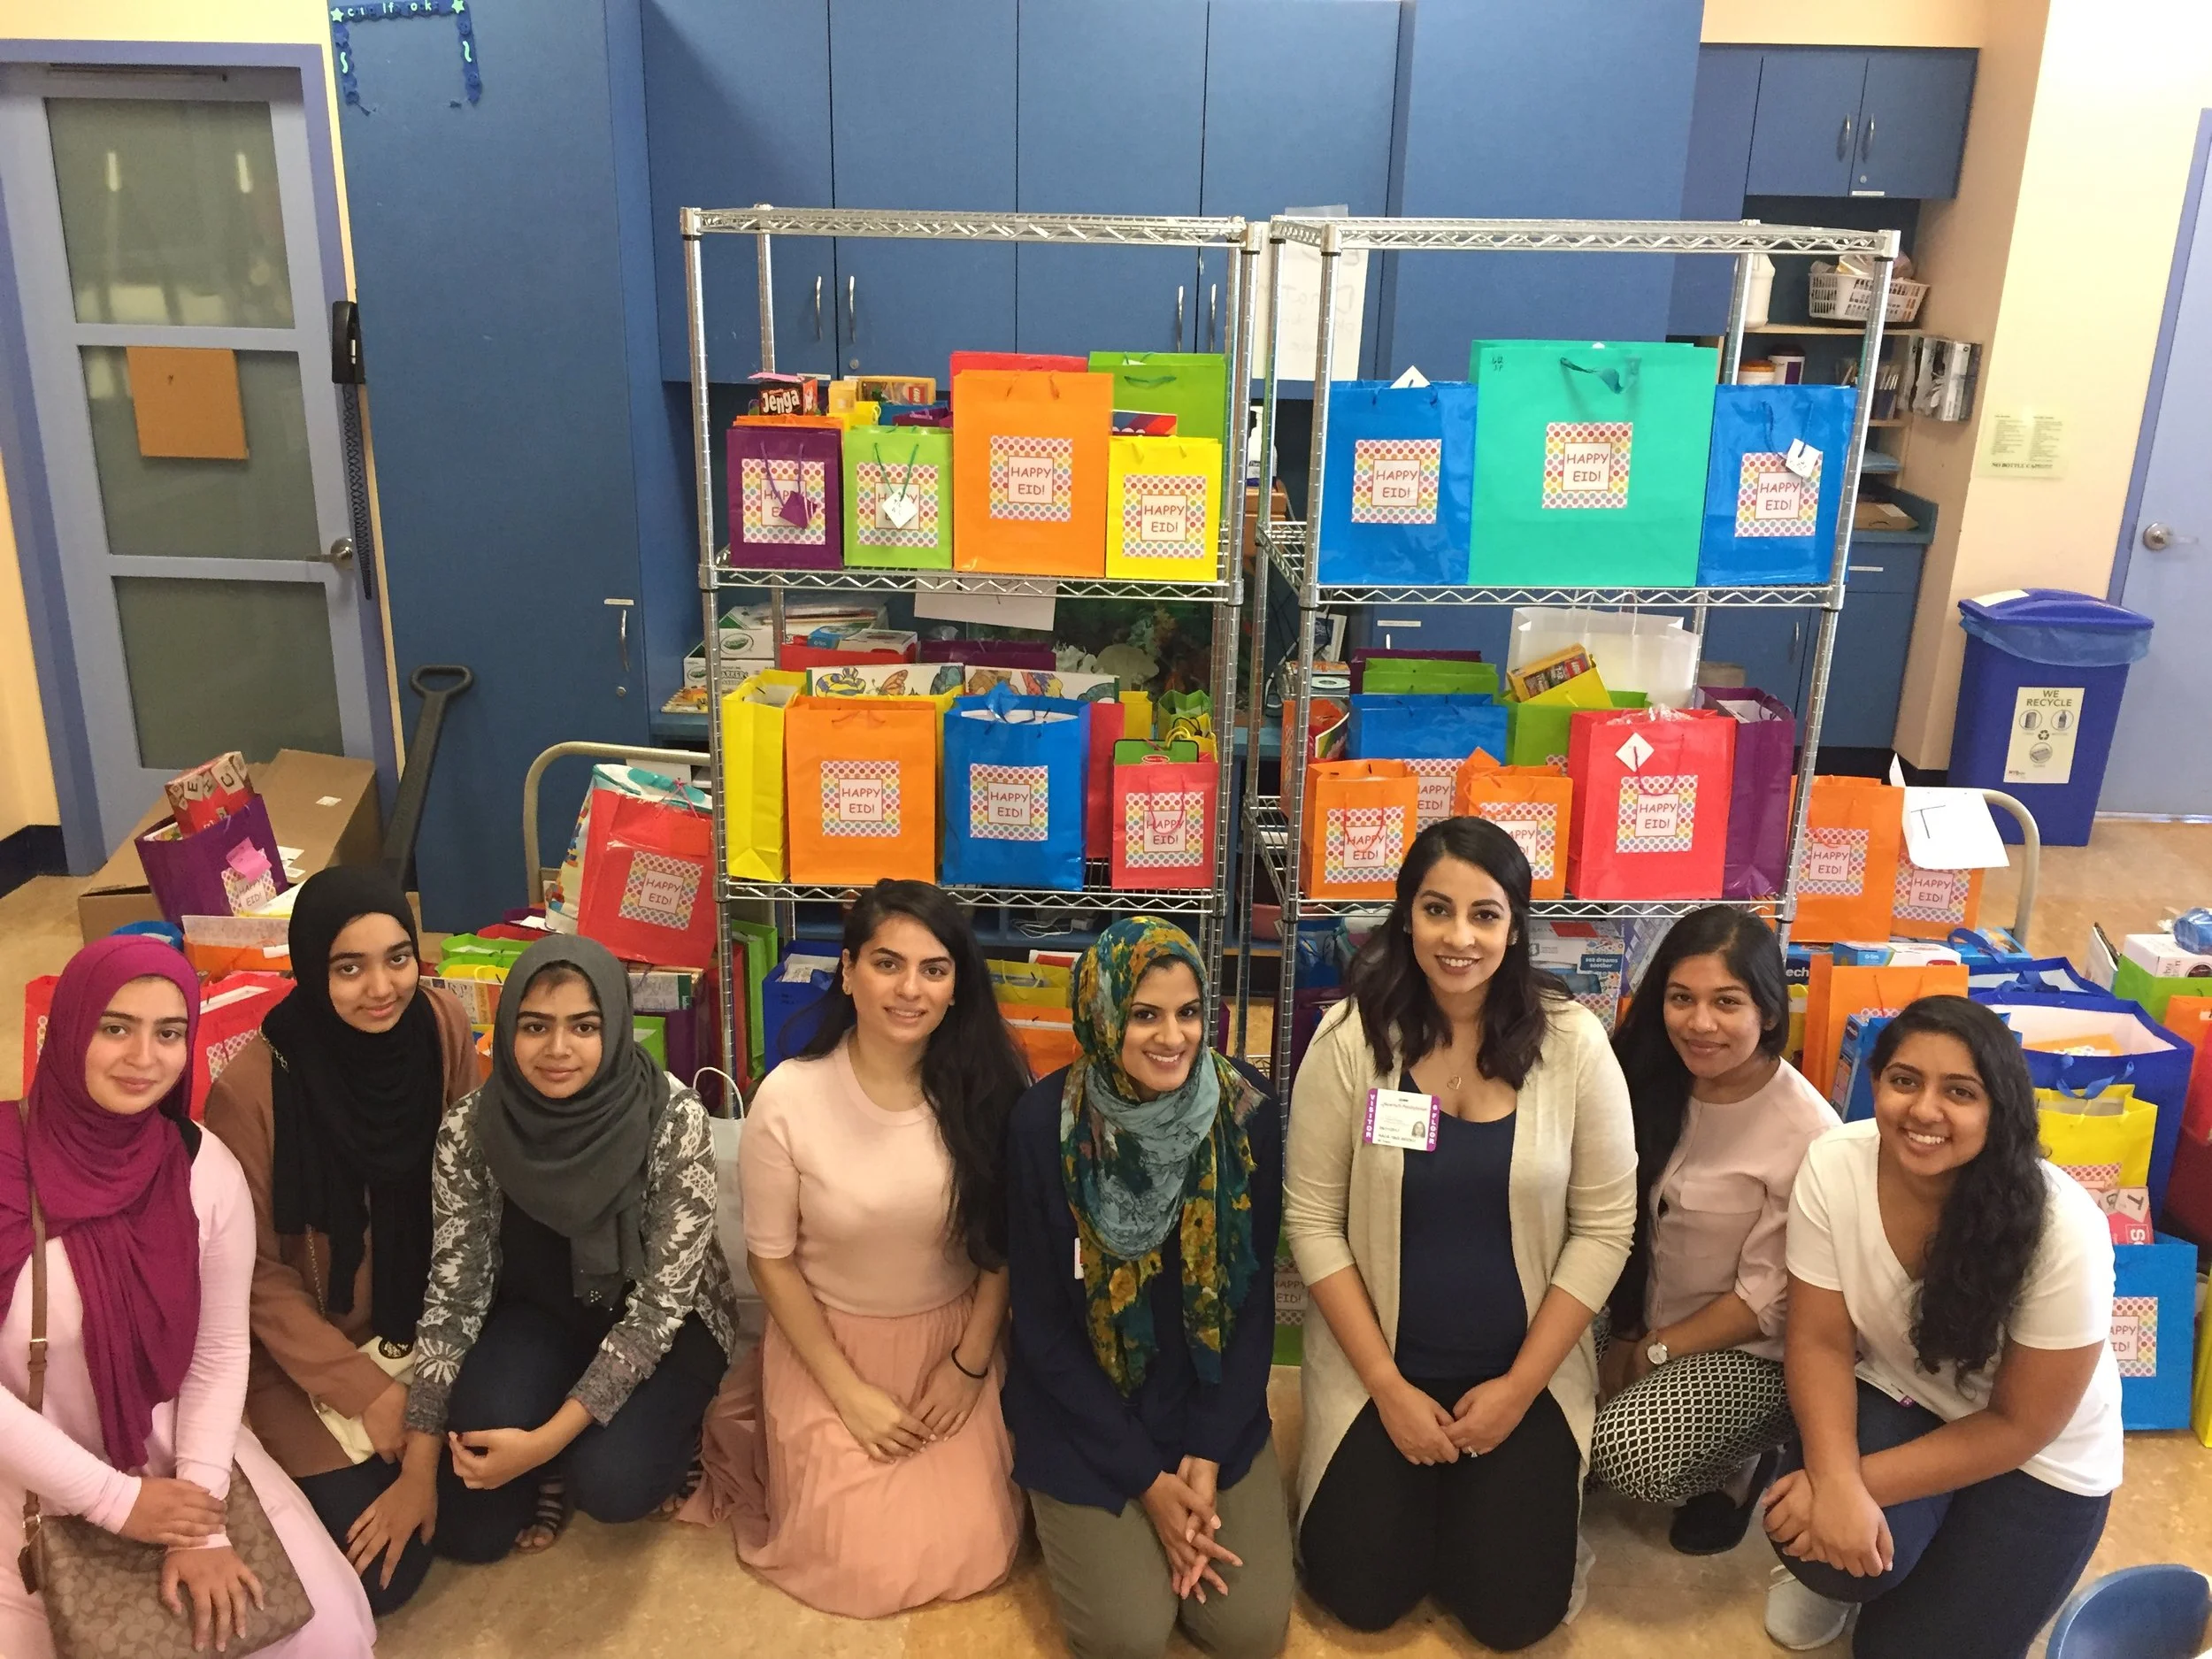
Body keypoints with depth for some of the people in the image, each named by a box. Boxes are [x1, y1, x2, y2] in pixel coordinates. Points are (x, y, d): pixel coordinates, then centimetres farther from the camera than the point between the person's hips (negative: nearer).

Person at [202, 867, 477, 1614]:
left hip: (420, 1326, 3)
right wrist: (366, 1389, -14)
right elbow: (254, 1273, -13)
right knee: (383, 1573, -8)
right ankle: (322, 1474, 20)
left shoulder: (443, 1027, -14)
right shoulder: (251, 1088, -24)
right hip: (305, 1345, -3)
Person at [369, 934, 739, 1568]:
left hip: (657, 1322, -2)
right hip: (539, 1313, 2)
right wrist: (417, 1466, -12)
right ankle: (552, 1468, 11)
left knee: (612, 1483, -27)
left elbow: (660, 1301, -24)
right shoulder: (470, 1129, -19)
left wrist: (549, 1437, -30)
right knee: (467, 1530, -20)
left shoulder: (673, 1119, -28)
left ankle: (663, 1427, 5)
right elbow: (453, 1291, -11)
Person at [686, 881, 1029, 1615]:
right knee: (866, 1562, -5)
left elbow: (1004, 1240, -3)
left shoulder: (983, 1090, -16)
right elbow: (771, 1260, -10)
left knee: (972, 1552, -4)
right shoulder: (788, 1099, -21)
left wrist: (970, 1362, -5)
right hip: (831, 1338, -1)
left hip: (952, 1335, 2)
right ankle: (776, 1429, 23)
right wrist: (849, 1394, -10)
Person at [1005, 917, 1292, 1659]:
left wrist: (1207, 1454, -11)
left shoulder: (1247, 1115, -13)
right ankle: (1078, 1528, 21)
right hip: (1083, 1413, -2)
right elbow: (1041, 1322, -11)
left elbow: (1256, 1299, -4)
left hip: (1213, 1405, 2)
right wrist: (1147, 1477, -12)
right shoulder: (1045, 1124, -19)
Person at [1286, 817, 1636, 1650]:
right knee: (1361, 1597, -2)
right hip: (1380, 1366, 0)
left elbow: (1604, 1229, -8)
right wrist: (1388, 1386, -11)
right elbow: (1313, 1221, -9)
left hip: (1526, 1371, 1)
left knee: (1514, 1612, -1)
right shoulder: (1351, 1037, -14)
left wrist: (1520, 1385, -9)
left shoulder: (1572, 1041, -12)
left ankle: (1478, 1485, 30)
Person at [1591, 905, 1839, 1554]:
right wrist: (1622, 1338, -9)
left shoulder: (1807, 1134, -22)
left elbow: (1768, 1301, -16)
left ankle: (1742, 1466, 4)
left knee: (1631, 1454, -28)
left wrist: (1650, 1353, -13)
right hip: (1636, 1321, 5)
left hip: (1750, 1352, -5)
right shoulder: (1651, 1081, -6)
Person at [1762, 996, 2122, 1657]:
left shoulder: (2062, 1230, -30)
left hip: (2037, 1462, -1)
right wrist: (1837, 1483, -31)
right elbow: (1821, 1341, -14)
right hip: (1894, 1397, 2)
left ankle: (1962, 1568, 21)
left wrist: (1865, 1481, -26)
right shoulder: (1833, 1167, -22)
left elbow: (2020, 1425, -20)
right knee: (1821, 1539, -28)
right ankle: (1838, 1572, 10)